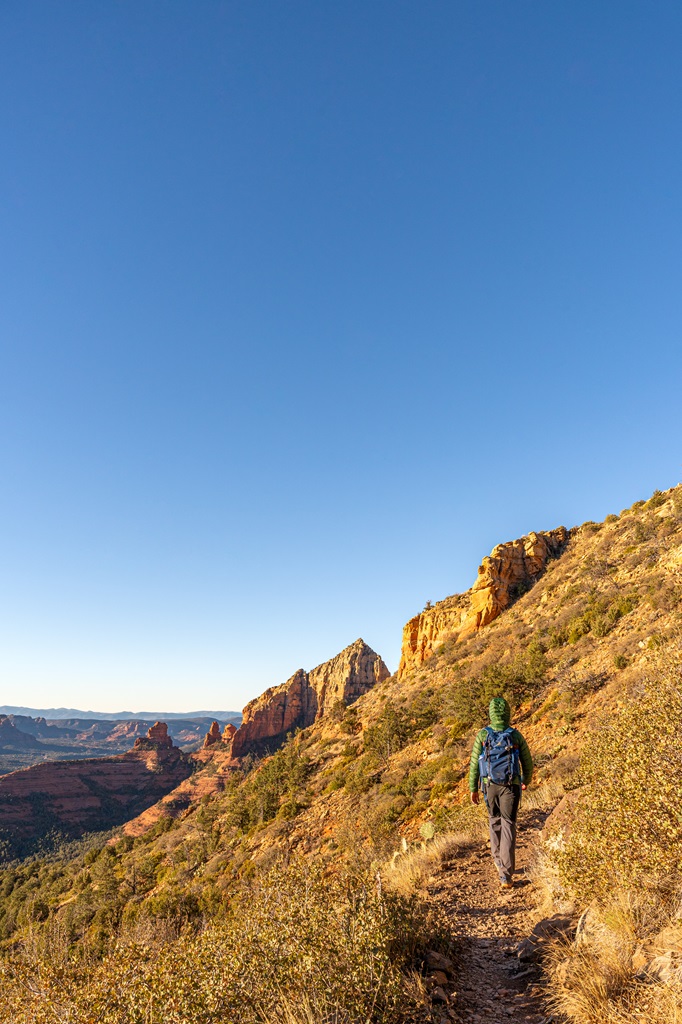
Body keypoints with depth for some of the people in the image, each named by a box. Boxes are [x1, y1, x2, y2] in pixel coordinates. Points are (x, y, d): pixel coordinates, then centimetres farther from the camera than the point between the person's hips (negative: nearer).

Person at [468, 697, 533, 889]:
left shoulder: (482, 735, -6)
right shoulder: (516, 735, -5)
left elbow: (474, 764, -4)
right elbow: (527, 763, 7)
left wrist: (473, 789, 7)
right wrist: (526, 780, 28)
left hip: (490, 786, 1)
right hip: (510, 787, -1)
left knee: (495, 822, 23)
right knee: (508, 828, 0)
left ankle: (499, 862, 36)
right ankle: (506, 875, -8)